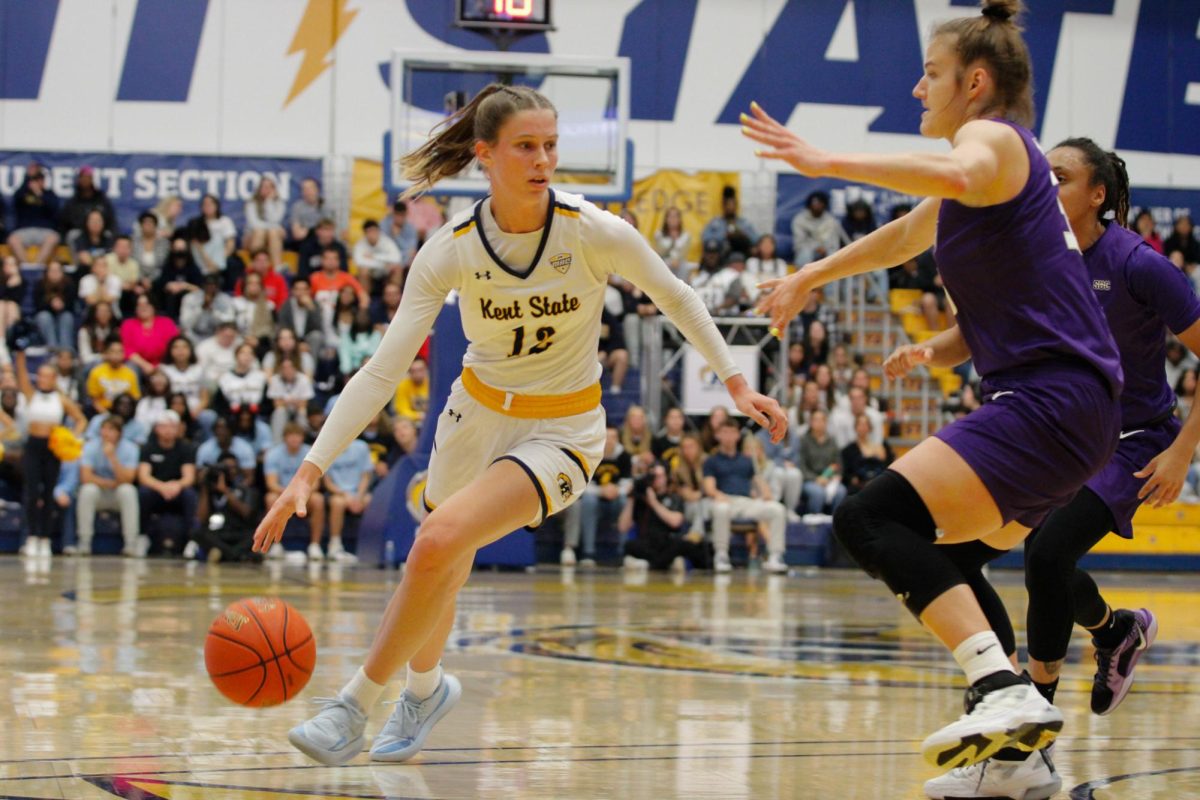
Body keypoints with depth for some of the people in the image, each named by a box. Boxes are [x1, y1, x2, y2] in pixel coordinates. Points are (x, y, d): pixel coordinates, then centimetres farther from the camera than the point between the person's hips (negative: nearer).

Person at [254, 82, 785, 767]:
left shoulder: (597, 234, -21)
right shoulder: (451, 250, -17)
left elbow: (676, 298, -2)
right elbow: (383, 371, -19)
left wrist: (737, 385, 2)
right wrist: (309, 471, -27)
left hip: (562, 431, -3)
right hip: (477, 413, 3)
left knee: (440, 540, -26)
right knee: (443, 572, 18)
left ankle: (358, 706, -11)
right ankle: (426, 689, 53)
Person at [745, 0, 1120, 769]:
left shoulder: (993, 136, -4)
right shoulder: (1000, 158, 25)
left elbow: (958, 176, -32)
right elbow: (903, 237, 43)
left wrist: (827, 161, -27)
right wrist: (809, 277, 53)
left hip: (1049, 401, -11)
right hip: (1069, 405, 11)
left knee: (870, 519, -22)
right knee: (938, 555, 24)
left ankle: (1006, 691, -37)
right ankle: (1021, 752, 25)